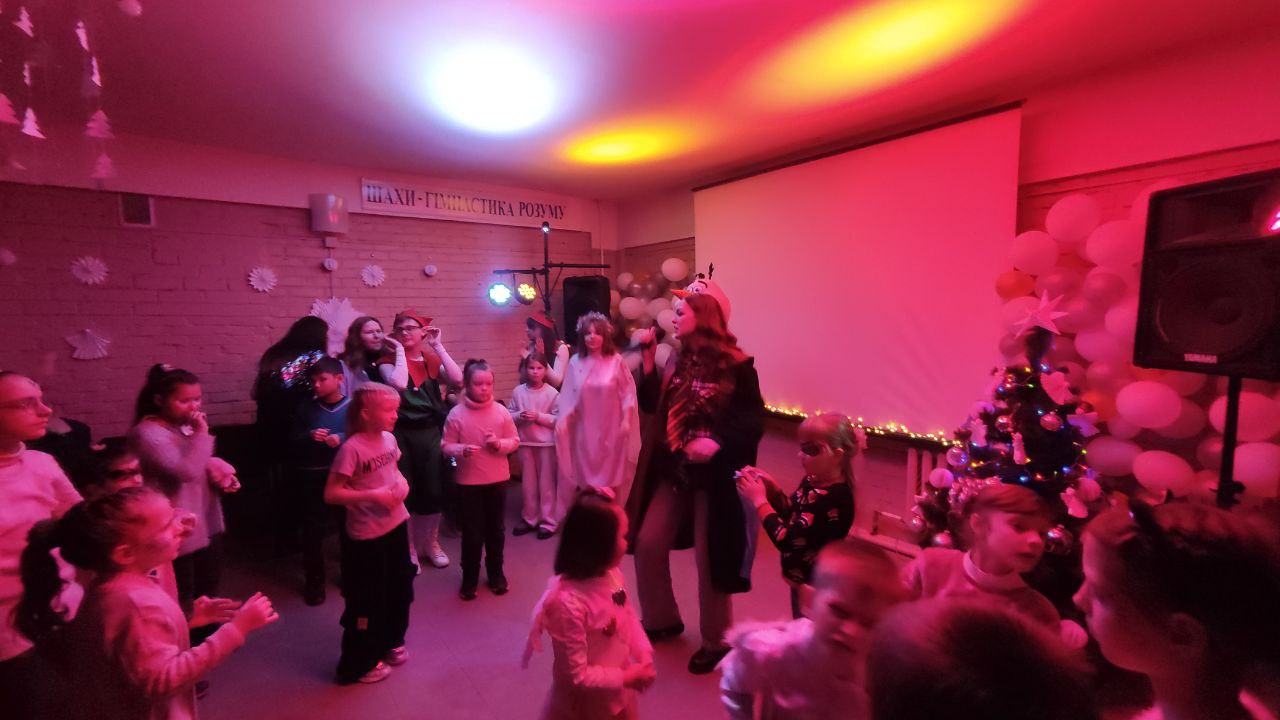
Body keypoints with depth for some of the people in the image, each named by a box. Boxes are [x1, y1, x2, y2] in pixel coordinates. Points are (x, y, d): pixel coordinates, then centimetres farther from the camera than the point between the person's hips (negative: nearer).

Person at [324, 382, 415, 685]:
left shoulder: (389, 439, -1)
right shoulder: (351, 448, -21)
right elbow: (331, 494, -20)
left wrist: (402, 483, -4)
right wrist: (372, 495, -26)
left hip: (395, 525, 7)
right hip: (366, 534, -7)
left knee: (399, 590, 20)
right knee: (367, 600, 8)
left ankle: (391, 642, 43)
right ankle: (360, 664, 29)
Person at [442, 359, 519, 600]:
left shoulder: (500, 411, -5)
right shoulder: (456, 414, -10)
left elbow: (515, 441, 1)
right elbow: (446, 445, -5)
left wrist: (499, 444, -18)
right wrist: (461, 450, -25)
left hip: (497, 480, 2)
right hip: (468, 482, -2)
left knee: (495, 529, 16)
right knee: (471, 532, 8)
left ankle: (496, 573, 34)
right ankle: (469, 578, 27)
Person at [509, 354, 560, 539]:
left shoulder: (552, 393, -9)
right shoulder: (518, 391, -1)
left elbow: (558, 419, -9)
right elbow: (509, 416, 4)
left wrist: (539, 417, -19)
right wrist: (520, 416, -16)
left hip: (546, 442, -3)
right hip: (524, 442, 3)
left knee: (546, 482, 5)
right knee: (528, 482, 14)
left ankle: (548, 521, 16)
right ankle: (529, 518, 29)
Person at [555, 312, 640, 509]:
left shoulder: (616, 361, -7)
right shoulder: (575, 362, -1)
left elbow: (627, 393, -5)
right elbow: (568, 397, 1)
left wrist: (626, 420, -9)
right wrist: (561, 421, -5)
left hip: (610, 429, -2)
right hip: (585, 430, 2)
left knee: (610, 478, 8)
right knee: (586, 477, 10)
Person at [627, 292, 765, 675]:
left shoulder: (736, 366, -12)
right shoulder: (677, 363, 7)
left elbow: (753, 422, -13)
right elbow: (652, 405, 3)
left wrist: (718, 443, -27)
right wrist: (648, 359, -3)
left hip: (715, 476, -6)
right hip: (673, 471, 6)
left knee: (709, 559, 6)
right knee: (648, 544, 8)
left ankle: (716, 641, 29)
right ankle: (661, 619, 33)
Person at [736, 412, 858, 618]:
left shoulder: (832, 499, -32)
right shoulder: (812, 483, -2)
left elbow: (788, 541, -34)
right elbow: (792, 517, 11)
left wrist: (759, 500, -25)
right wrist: (772, 489, -6)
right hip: (802, 579, 9)